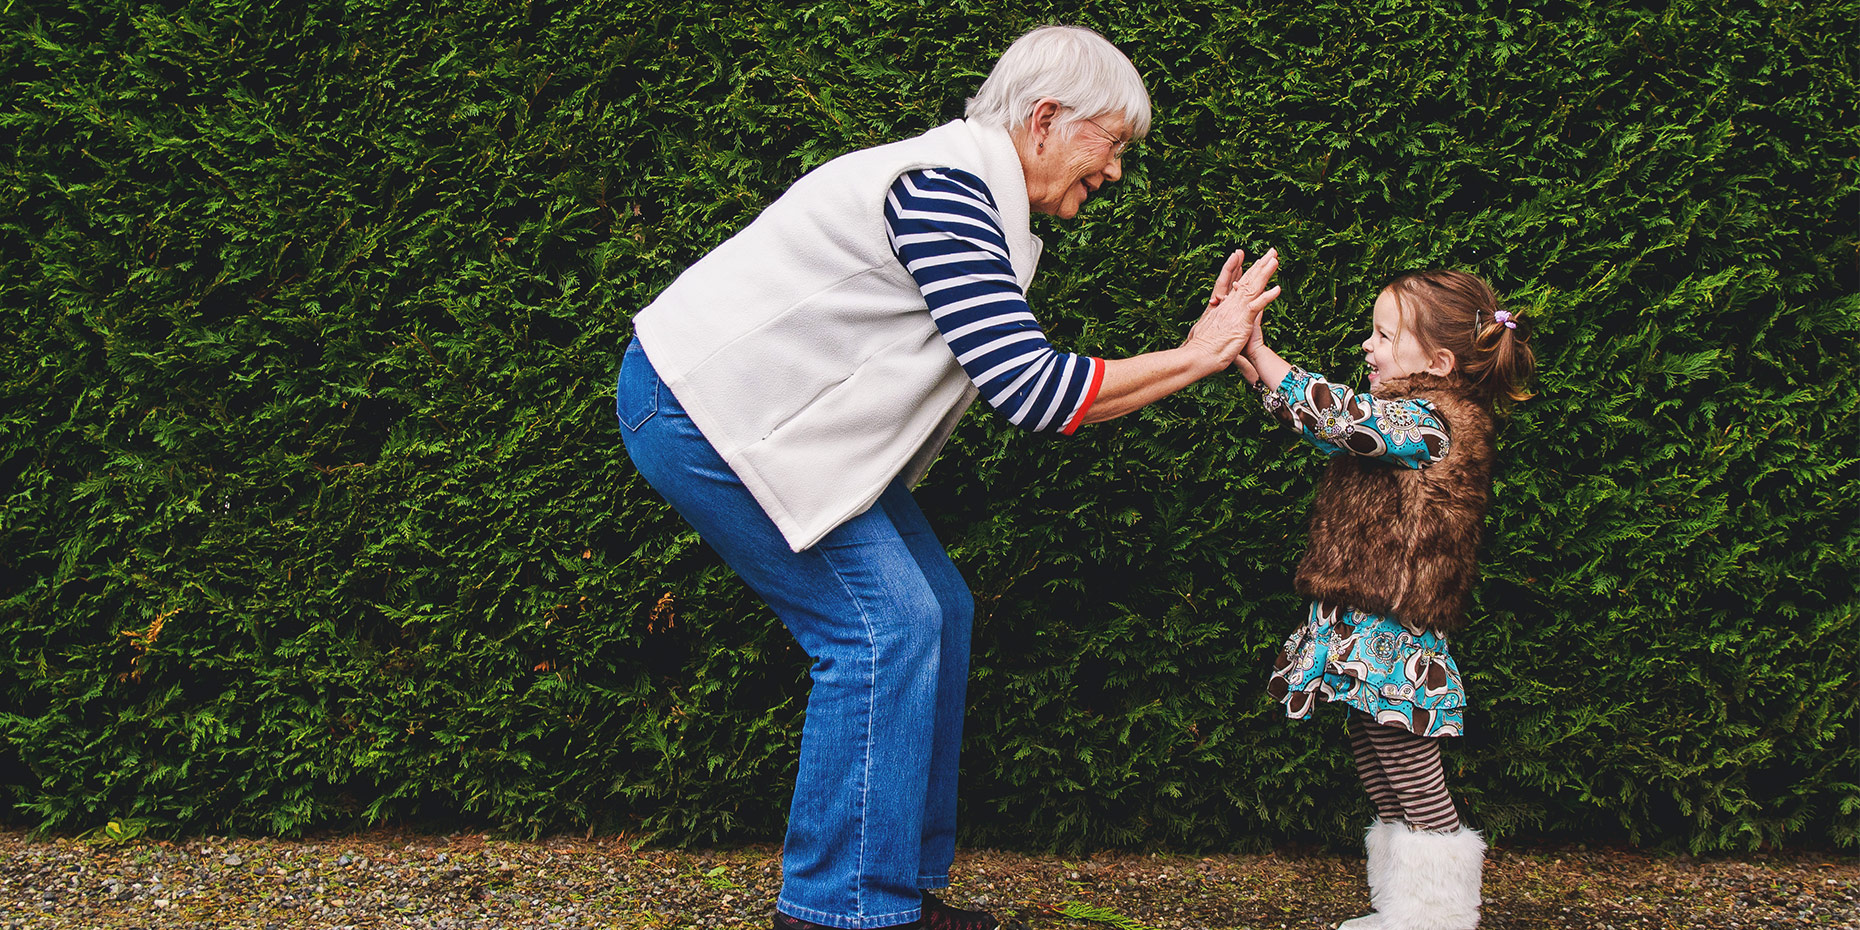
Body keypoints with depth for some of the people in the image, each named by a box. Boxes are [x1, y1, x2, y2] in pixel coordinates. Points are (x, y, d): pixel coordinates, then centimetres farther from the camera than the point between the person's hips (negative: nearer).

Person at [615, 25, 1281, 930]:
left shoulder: (970, 198, 11)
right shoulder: (943, 188, -22)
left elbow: (1024, 392, 8)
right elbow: (1034, 392, -25)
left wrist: (1196, 353, 5)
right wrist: (1195, 357, -15)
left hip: (765, 410, 11)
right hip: (700, 410, -11)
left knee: (936, 610, 8)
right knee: (883, 623, -13)